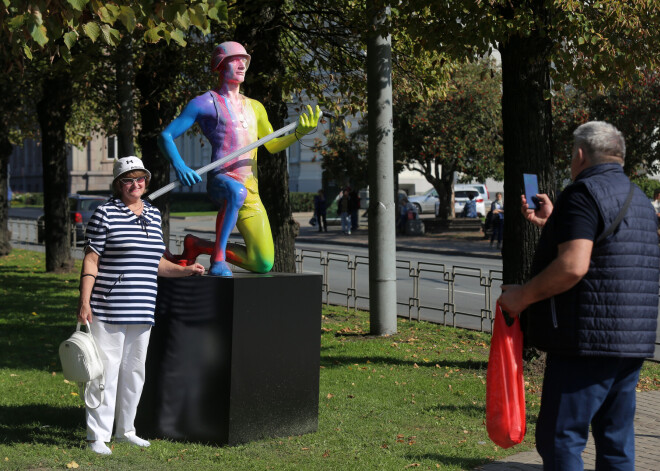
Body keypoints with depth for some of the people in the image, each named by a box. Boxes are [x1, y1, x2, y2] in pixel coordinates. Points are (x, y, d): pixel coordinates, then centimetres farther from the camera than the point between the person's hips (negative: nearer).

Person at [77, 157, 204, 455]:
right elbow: (91, 260, -8)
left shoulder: (154, 215, 13)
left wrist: (184, 270, 6)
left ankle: (125, 429, 27)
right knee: (106, 370, -5)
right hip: (109, 310, -6)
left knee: (134, 370, 14)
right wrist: (84, 301, -14)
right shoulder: (105, 214, -6)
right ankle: (97, 436, 2)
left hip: (142, 310, 6)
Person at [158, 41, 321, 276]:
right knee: (237, 191, -45)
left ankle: (197, 245, 17)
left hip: (251, 190, 6)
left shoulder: (254, 107, 23)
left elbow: (272, 145, 28)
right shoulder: (204, 103, 4)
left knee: (263, 265, -2)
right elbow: (165, 136, 1)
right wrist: (179, 166, -19)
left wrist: (299, 133, 8)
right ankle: (218, 257, -29)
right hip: (220, 180, -6)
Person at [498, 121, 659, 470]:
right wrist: (553, 223, 32)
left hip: (588, 340, -9)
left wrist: (523, 295, -13)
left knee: (560, 439, -6)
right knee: (616, 441, 13)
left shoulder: (584, 192, -11)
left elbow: (573, 265, -24)